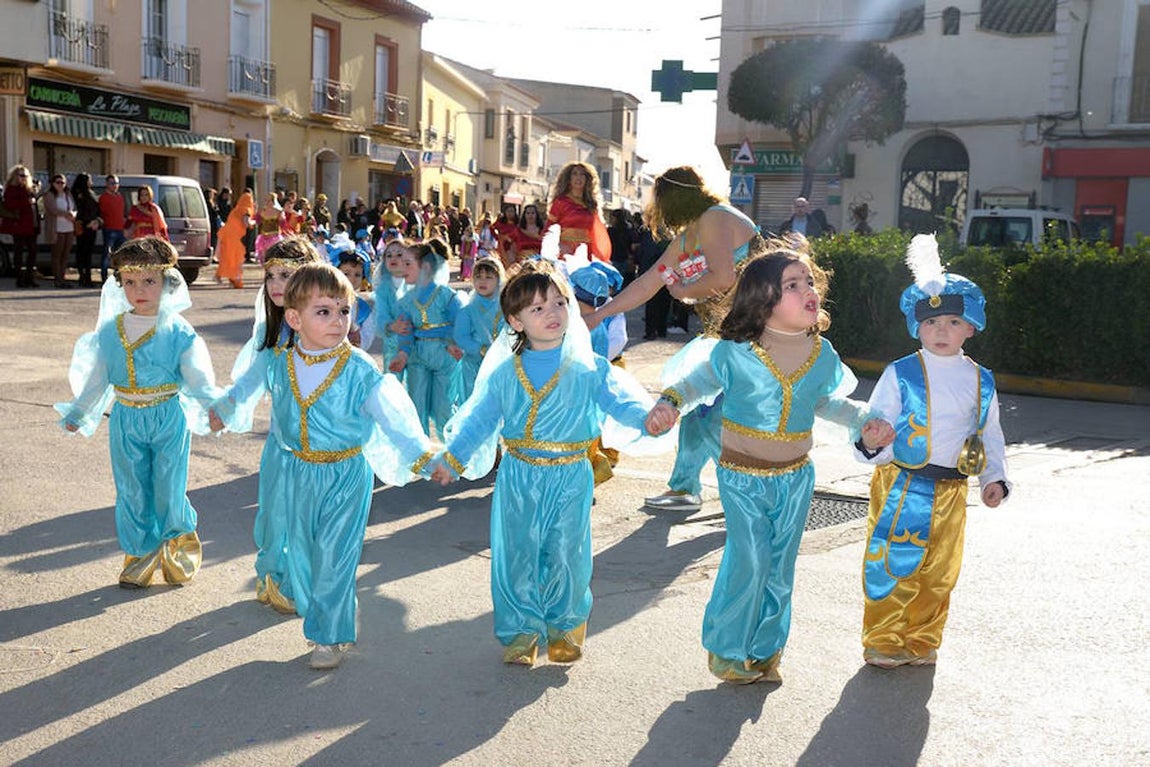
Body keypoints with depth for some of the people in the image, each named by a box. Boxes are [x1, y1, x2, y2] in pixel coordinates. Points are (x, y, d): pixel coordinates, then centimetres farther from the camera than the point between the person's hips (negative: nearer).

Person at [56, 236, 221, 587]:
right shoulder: (109, 331, 3)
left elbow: (199, 378, -9)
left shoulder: (178, 332, -7)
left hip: (169, 417, -3)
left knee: (169, 489, 2)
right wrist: (77, 414, 19)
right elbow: (96, 378, 14)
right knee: (132, 490, 10)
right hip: (126, 420, 3)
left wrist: (214, 406, -25)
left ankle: (179, 545, 28)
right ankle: (140, 554, 25)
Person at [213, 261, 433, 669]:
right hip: (297, 473, 4)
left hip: (345, 474, -4)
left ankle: (331, 635, 16)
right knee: (300, 551, 14)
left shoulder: (359, 369, -15)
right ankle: (316, 617, 36)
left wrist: (422, 456, -18)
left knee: (334, 557, 0)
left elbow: (393, 416, -12)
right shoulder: (280, 365, -3)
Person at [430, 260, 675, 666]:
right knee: (516, 555, 7)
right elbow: (479, 418, 3)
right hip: (518, 478, 1)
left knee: (566, 554, 8)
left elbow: (617, 398, -15)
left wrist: (647, 416, -36)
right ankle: (521, 631, 24)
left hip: (570, 479, -1)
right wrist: (452, 458, -7)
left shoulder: (588, 368, -5)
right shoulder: (503, 373, 0)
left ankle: (565, 627, 29)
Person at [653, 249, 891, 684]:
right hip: (742, 476, -4)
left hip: (795, 478, 4)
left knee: (779, 568, 12)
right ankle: (727, 650, 19)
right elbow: (698, 382, 0)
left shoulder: (822, 355, -3)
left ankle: (765, 649, 32)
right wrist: (670, 402, -18)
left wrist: (864, 422, 5)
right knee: (749, 562, -5)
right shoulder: (734, 353, -16)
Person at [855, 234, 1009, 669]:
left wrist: (994, 476, 5)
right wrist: (871, 444, -27)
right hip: (901, 486, -4)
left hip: (951, 491, 4)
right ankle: (882, 642, 16)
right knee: (892, 567, 0)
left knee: (939, 573, 12)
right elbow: (876, 423, -6)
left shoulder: (981, 381, 6)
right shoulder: (901, 374, -6)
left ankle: (922, 642, 29)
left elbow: (990, 434, 15)